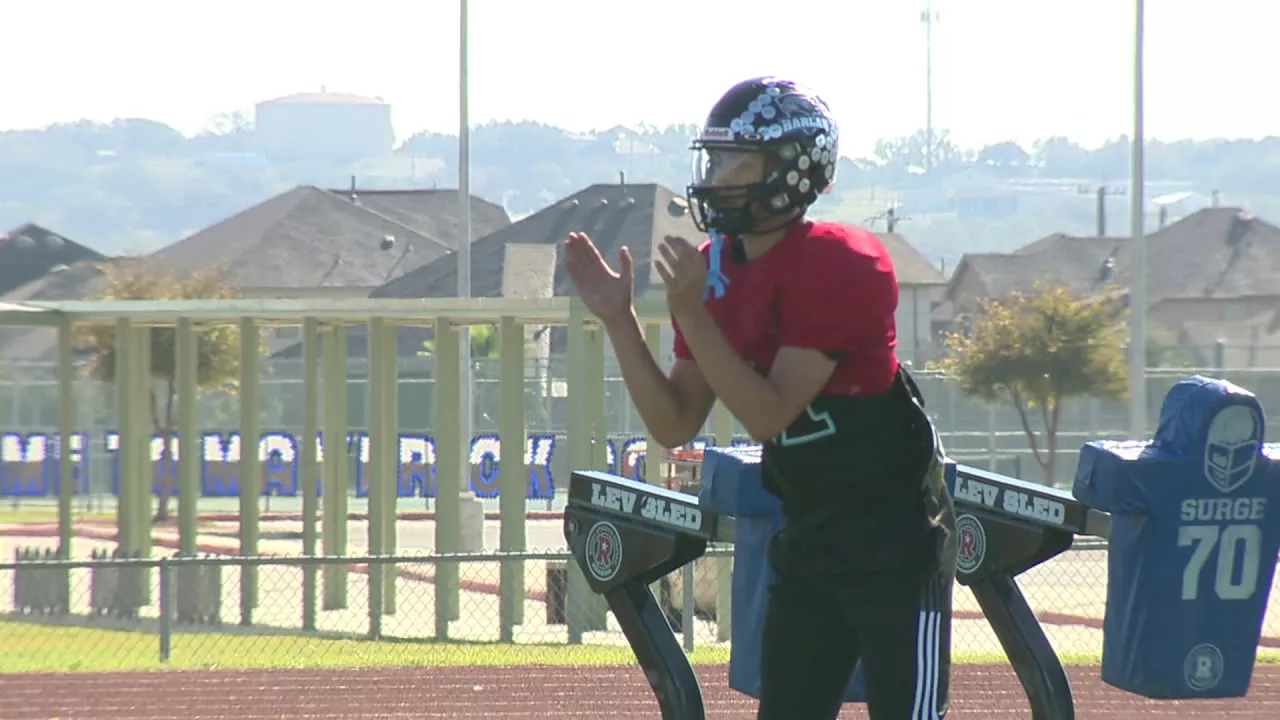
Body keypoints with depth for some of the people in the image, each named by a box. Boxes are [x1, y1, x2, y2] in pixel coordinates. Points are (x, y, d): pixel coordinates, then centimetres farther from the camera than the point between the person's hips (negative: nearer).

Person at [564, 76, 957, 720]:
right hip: (808, 538, 8)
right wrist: (617, 319, -6)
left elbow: (769, 414, -24)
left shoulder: (841, 267, -20)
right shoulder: (714, 270, 3)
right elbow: (675, 425, 4)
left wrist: (691, 313, -27)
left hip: (896, 531, -8)